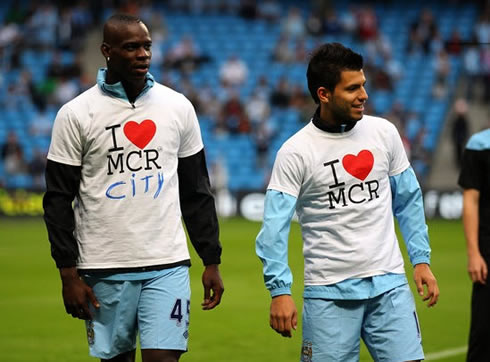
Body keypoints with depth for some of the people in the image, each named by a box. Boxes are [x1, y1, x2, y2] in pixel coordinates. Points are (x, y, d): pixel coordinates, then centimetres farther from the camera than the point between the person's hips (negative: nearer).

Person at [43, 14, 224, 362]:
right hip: (104, 268, -1)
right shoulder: (76, 114, -2)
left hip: (168, 264, 1)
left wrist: (212, 261, 8)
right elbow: (59, 200, 0)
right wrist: (69, 273, -5)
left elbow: (197, 193, 12)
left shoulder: (178, 107, 6)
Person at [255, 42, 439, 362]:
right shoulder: (295, 152, -7)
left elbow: (408, 200, 15)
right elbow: (274, 227, -10)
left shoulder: (384, 132, 4)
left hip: (390, 286, 3)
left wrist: (421, 259, 9)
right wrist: (280, 290, -18)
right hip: (329, 293, -3)